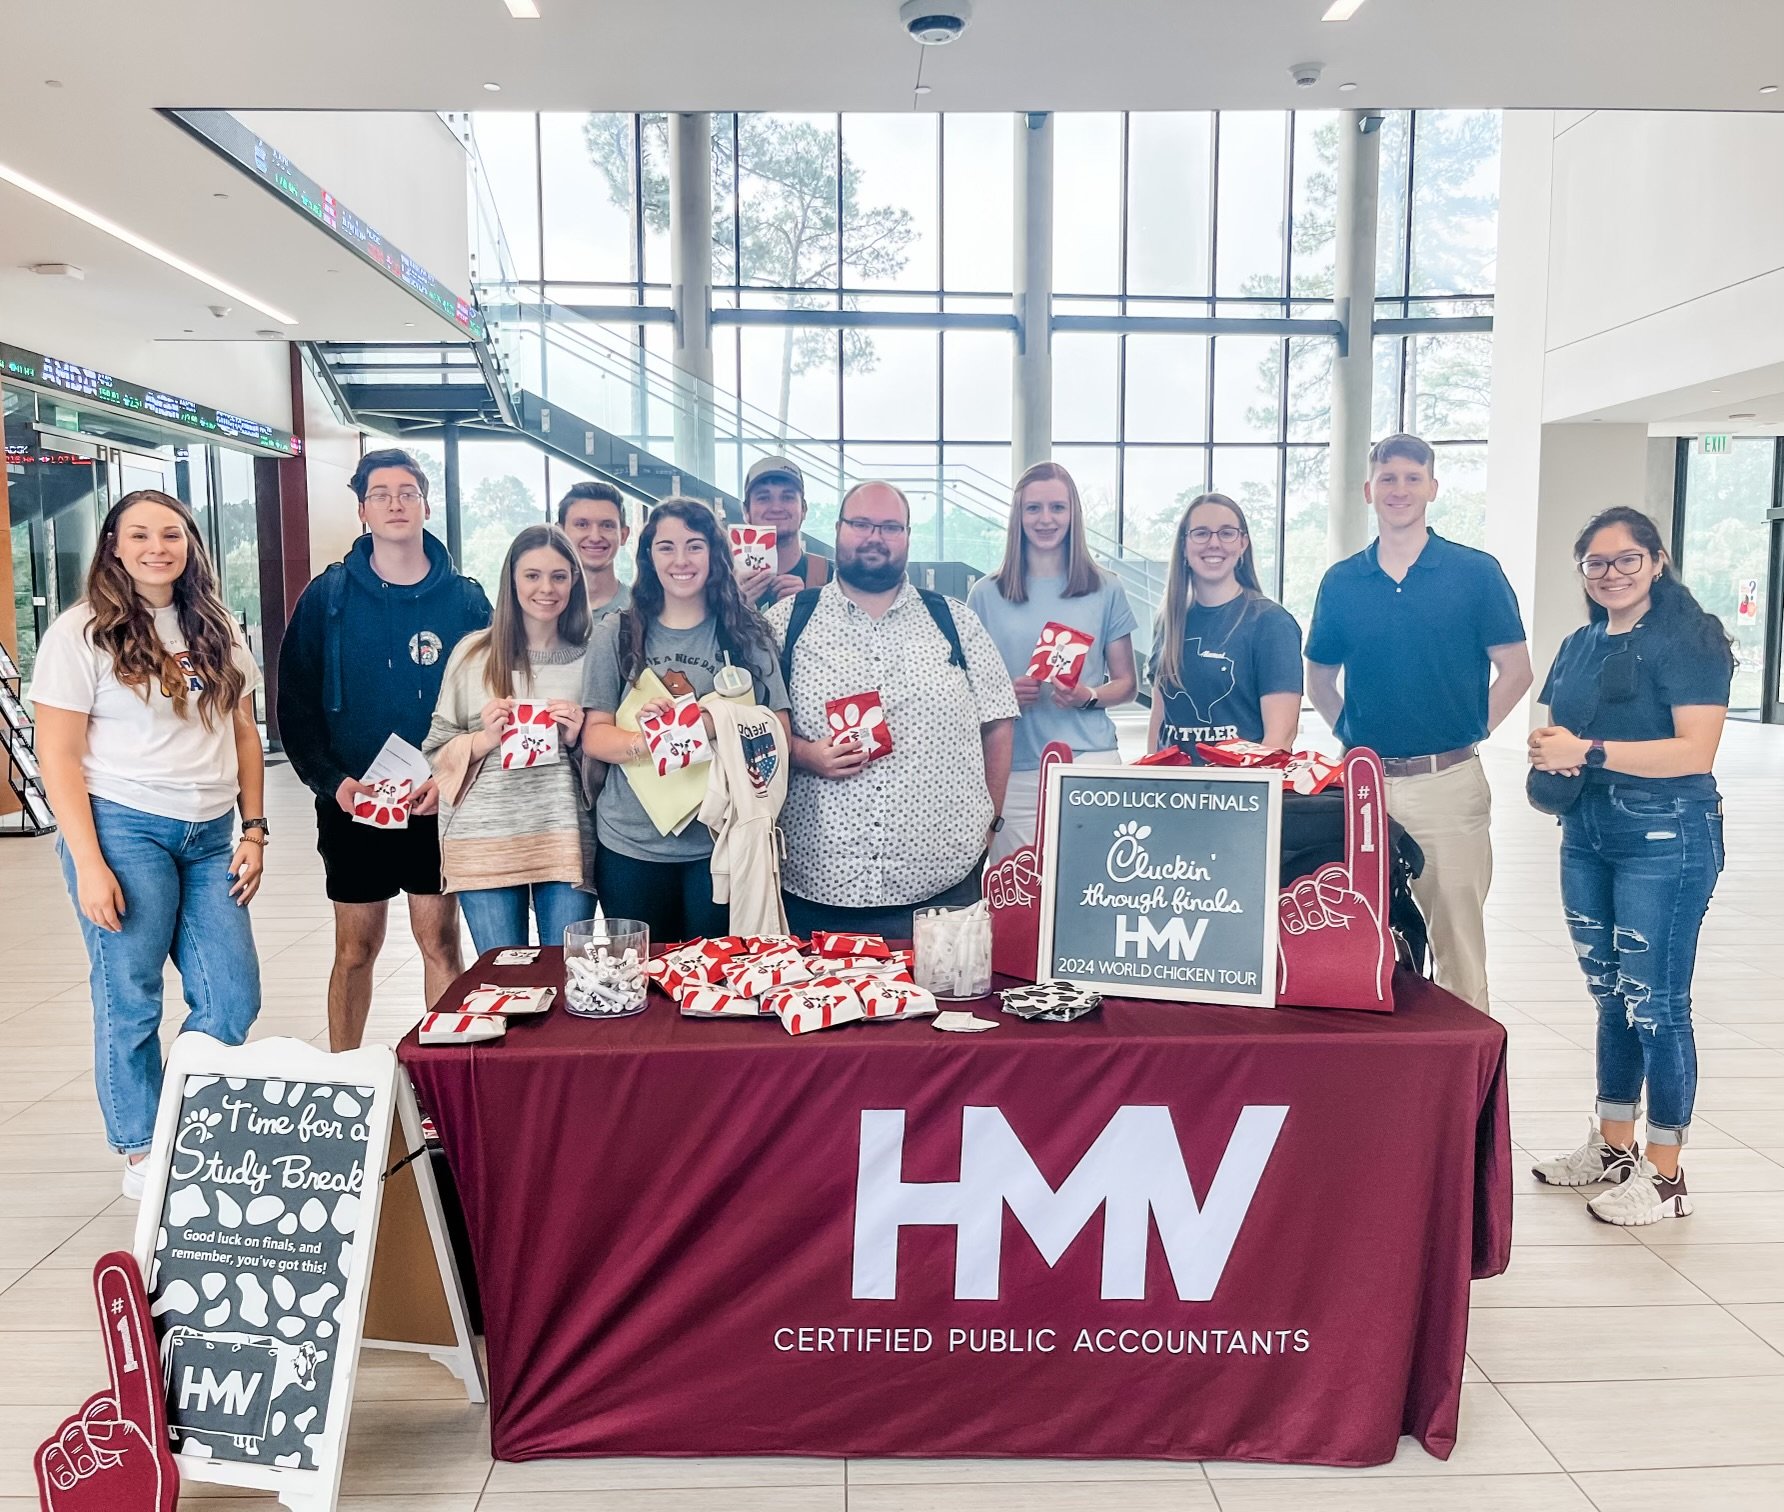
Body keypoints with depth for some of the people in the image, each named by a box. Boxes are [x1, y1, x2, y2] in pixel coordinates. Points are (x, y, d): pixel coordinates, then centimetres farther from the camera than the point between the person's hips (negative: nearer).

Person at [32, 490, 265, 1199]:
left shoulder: (218, 631, 11)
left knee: (232, 1003, 3)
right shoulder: (81, 632, -3)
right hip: (123, 827, -5)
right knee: (130, 1003, 4)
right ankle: (140, 1152, 23)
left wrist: (253, 830, 7)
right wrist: (88, 862, -12)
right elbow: (57, 754, -6)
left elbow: (244, 734, 15)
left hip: (210, 837, 5)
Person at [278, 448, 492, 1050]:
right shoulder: (328, 597, 1)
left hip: (437, 804, 0)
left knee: (439, 942, 7)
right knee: (355, 949, 10)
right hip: (353, 805, 1)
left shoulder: (463, 598, 0)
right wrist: (331, 781, -13)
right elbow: (295, 703, 0)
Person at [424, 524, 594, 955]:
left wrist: (578, 738, -6)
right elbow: (437, 749, 8)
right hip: (486, 839, 0)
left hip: (567, 838, 1)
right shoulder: (474, 653, 5)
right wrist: (484, 740, -10)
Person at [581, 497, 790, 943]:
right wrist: (642, 741, -21)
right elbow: (594, 736, 1)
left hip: (719, 843, 0)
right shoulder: (616, 633, 4)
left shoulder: (746, 633, 3)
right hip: (631, 843, 1)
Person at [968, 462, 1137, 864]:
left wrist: (1089, 697, -9)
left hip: (1091, 760, 0)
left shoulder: (1106, 592, 8)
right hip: (1013, 769, 0)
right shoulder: (986, 596, 7)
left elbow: (1126, 683, 11)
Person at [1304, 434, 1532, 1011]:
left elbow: (1515, 672, 2)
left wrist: (1468, 736, -1)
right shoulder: (1341, 581, 7)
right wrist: (1351, 733, 5)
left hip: (1448, 783, -2)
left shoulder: (1475, 573, -1)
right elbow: (1318, 677, 16)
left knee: (1457, 936, 4)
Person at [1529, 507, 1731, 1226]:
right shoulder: (1580, 645, 13)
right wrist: (1548, 752, -2)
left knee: (1654, 1001, -2)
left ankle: (1665, 1175, 9)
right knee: (1611, 995, 15)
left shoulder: (1688, 640, -9)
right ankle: (1613, 1145, 27)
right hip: (1587, 833, 7)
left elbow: (1695, 750, -19)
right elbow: (1560, 733, 21)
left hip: (1665, 835, -7)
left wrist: (1588, 751, -22)